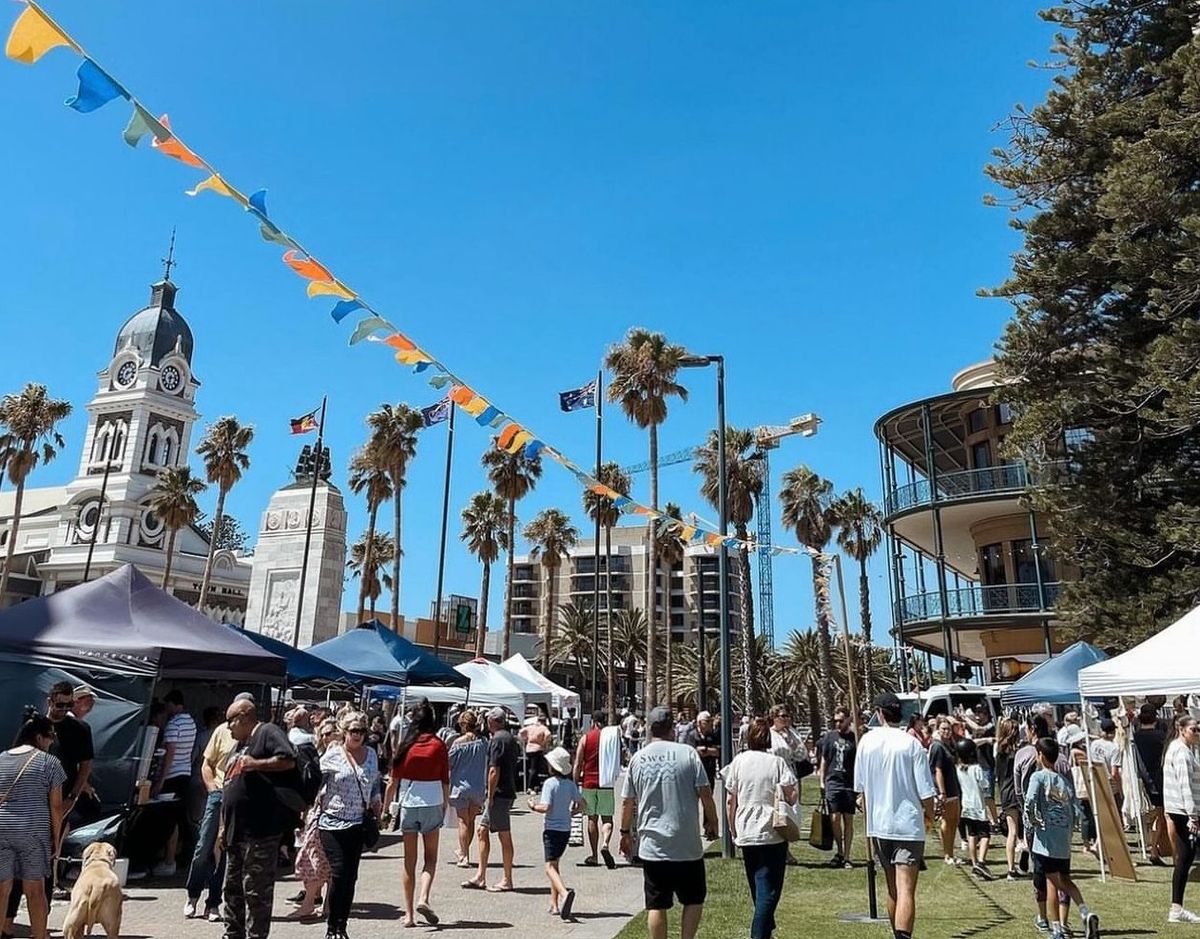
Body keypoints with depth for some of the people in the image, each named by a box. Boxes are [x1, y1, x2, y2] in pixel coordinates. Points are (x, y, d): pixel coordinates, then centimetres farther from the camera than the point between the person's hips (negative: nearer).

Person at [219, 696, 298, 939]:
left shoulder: (268, 732, -7)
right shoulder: (240, 745, 21)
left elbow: (289, 761, -22)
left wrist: (255, 764, -20)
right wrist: (224, 827, 22)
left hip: (260, 830, -10)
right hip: (237, 831, 10)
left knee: (256, 891, -3)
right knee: (232, 888, 19)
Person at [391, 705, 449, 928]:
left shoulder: (405, 745, 0)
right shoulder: (438, 745, -3)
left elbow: (394, 779, 2)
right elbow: (445, 780, 1)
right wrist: (446, 804, 11)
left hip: (408, 803, 1)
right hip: (433, 803, -1)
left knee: (409, 861, 9)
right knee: (430, 857, 10)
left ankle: (409, 913, 10)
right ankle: (423, 899, -11)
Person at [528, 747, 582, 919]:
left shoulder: (550, 783, -13)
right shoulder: (571, 784, 4)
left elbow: (545, 808, -20)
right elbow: (581, 806, 5)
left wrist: (533, 806, -3)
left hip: (552, 829, -6)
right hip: (566, 829, 6)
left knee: (550, 867, -9)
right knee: (554, 864, 19)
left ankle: (564, 893, -34)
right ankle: (554, 904, 20)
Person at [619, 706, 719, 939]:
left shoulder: (638, 758, 1)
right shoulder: (687, 753, -6)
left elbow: (627, 802, 6)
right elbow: (705, 793, -7)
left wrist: (625, 832, 20)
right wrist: (711, 822, 9)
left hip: (652, 845, 2)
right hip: (687, 844, -1)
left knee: (656, 905, 9)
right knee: (694, 899, 15)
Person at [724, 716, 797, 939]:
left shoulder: (738, 761, -1)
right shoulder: (777, 762, -9)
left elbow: (730, 801, 2)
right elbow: (791, 797, -12)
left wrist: (732, 830, 13)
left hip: (745, 834, 4)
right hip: (772, 834, -4)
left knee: (757, 888, 20)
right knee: (769, 889, 0)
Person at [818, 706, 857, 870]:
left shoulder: (855, 738, 0)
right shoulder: (830, 736, 5)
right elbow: (823, 759, 12)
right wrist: (822, 781, 8)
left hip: (850, 784, -1)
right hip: (833, 782, 1)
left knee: (848, 820, 4)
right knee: (835, 818, -3)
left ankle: (846, 857, 14)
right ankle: (839, 851, 18)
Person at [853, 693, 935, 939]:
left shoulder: (866, 741, 1)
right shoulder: (912, 744, -10)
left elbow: (860, 787, 7)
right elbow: (925, 792, -9)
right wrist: (930, 814, 11)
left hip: (878, 826, 4)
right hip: (909, 825, -4)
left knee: (892, 890, 18)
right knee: (906, 891, -6)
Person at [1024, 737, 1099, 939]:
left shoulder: (1038, 776, -6)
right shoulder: (1066, 781, 12)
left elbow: (1030, 800, -21)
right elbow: (1077, 810, 8)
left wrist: (1030, 820, -5)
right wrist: (1069, 829, 18)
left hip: (1046, 839, -6)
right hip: (1065, 840, 6)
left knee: (1053, 881, 1)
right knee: (1065, 880, 20)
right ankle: (1086, 913, 4)